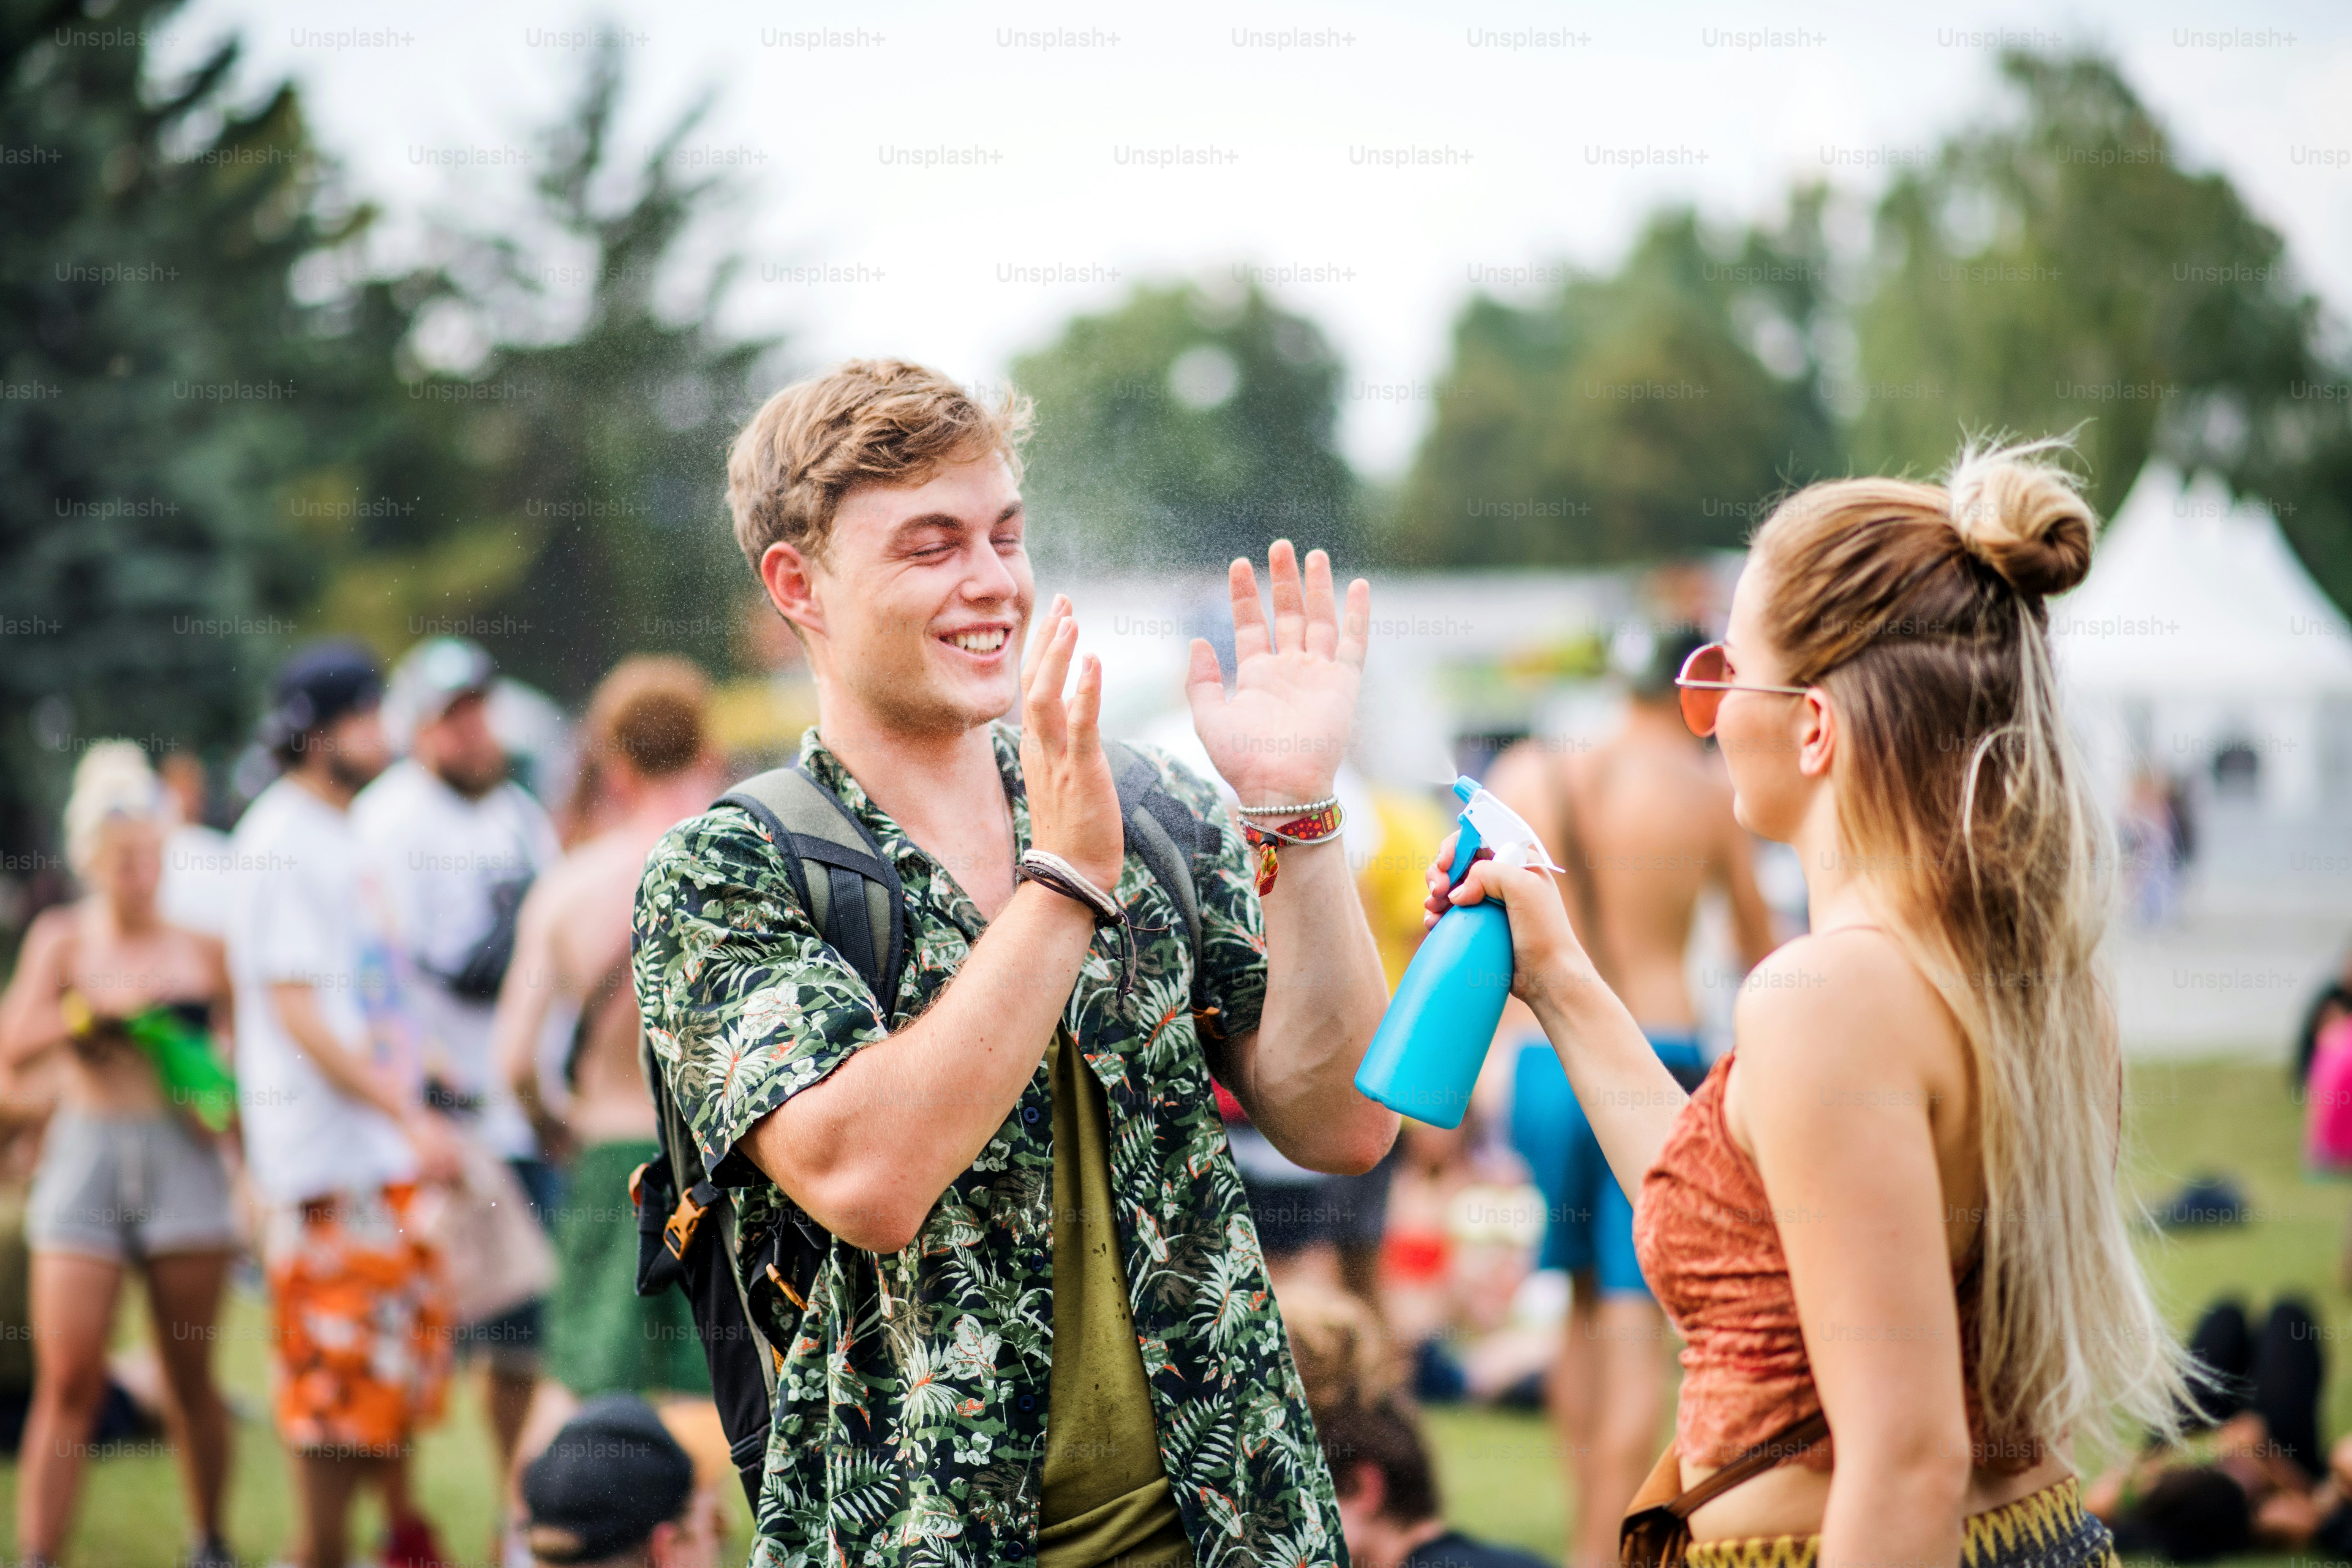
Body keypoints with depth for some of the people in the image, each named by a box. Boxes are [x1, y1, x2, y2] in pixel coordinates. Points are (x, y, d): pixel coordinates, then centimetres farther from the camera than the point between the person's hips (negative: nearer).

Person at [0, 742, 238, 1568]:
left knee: (188, 1377, 7)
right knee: (68, 1381, -7)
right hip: (85, 1158, -1)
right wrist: (101, 1007, -18)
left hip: (184, 1159, 1)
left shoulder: (201, 949, 7)